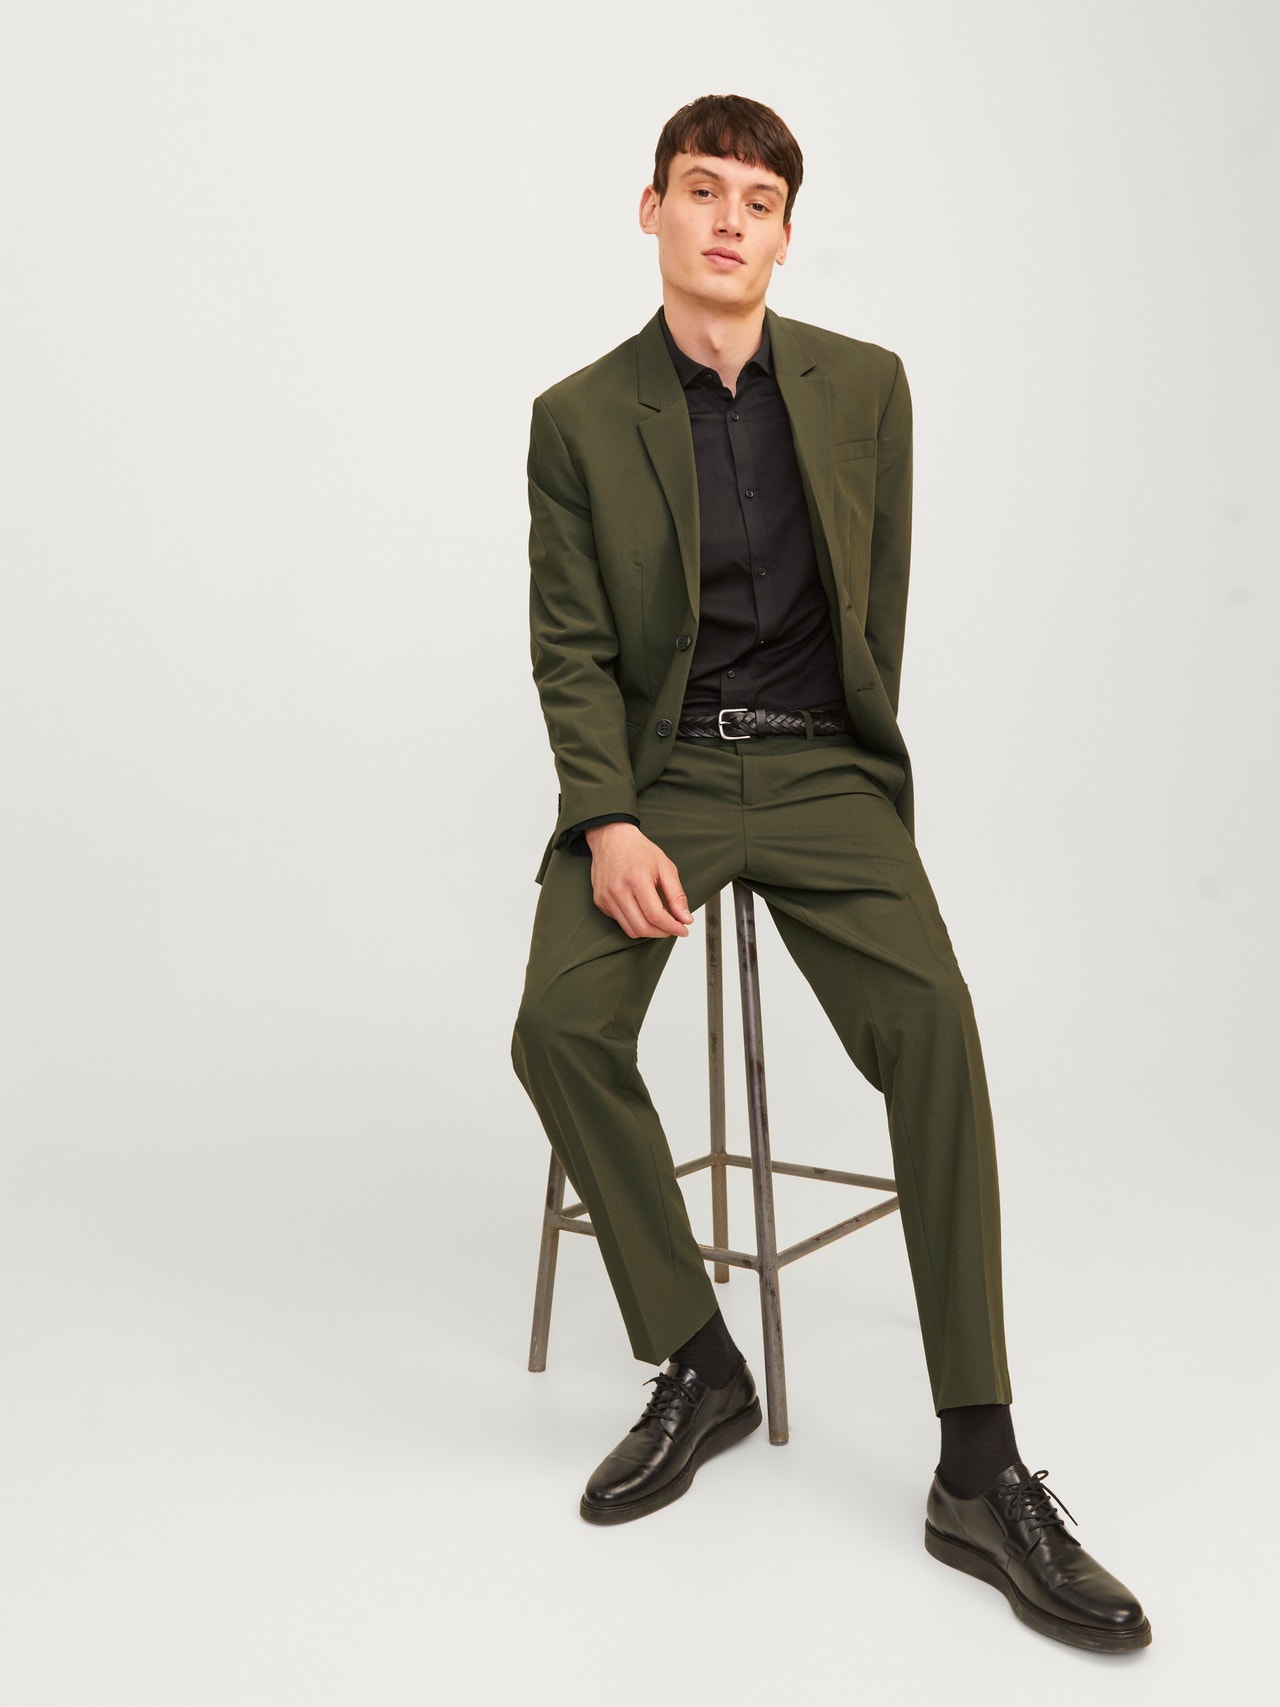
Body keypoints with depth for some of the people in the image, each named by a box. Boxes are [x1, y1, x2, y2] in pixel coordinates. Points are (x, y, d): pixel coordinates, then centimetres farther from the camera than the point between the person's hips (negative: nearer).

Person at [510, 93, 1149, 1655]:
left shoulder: (865, 387, 7)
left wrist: (855, 769, 12)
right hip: (653, 772, 0)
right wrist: (609, 823, -14)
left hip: (819, 768, 0)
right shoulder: (578, 417, 3)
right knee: (560, 1024, -26)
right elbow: (570, 649, -1)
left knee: (932, 1023, -25)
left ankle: (979, 1470, -18)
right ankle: (695, 1365, -6)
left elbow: (880, 607, 13)